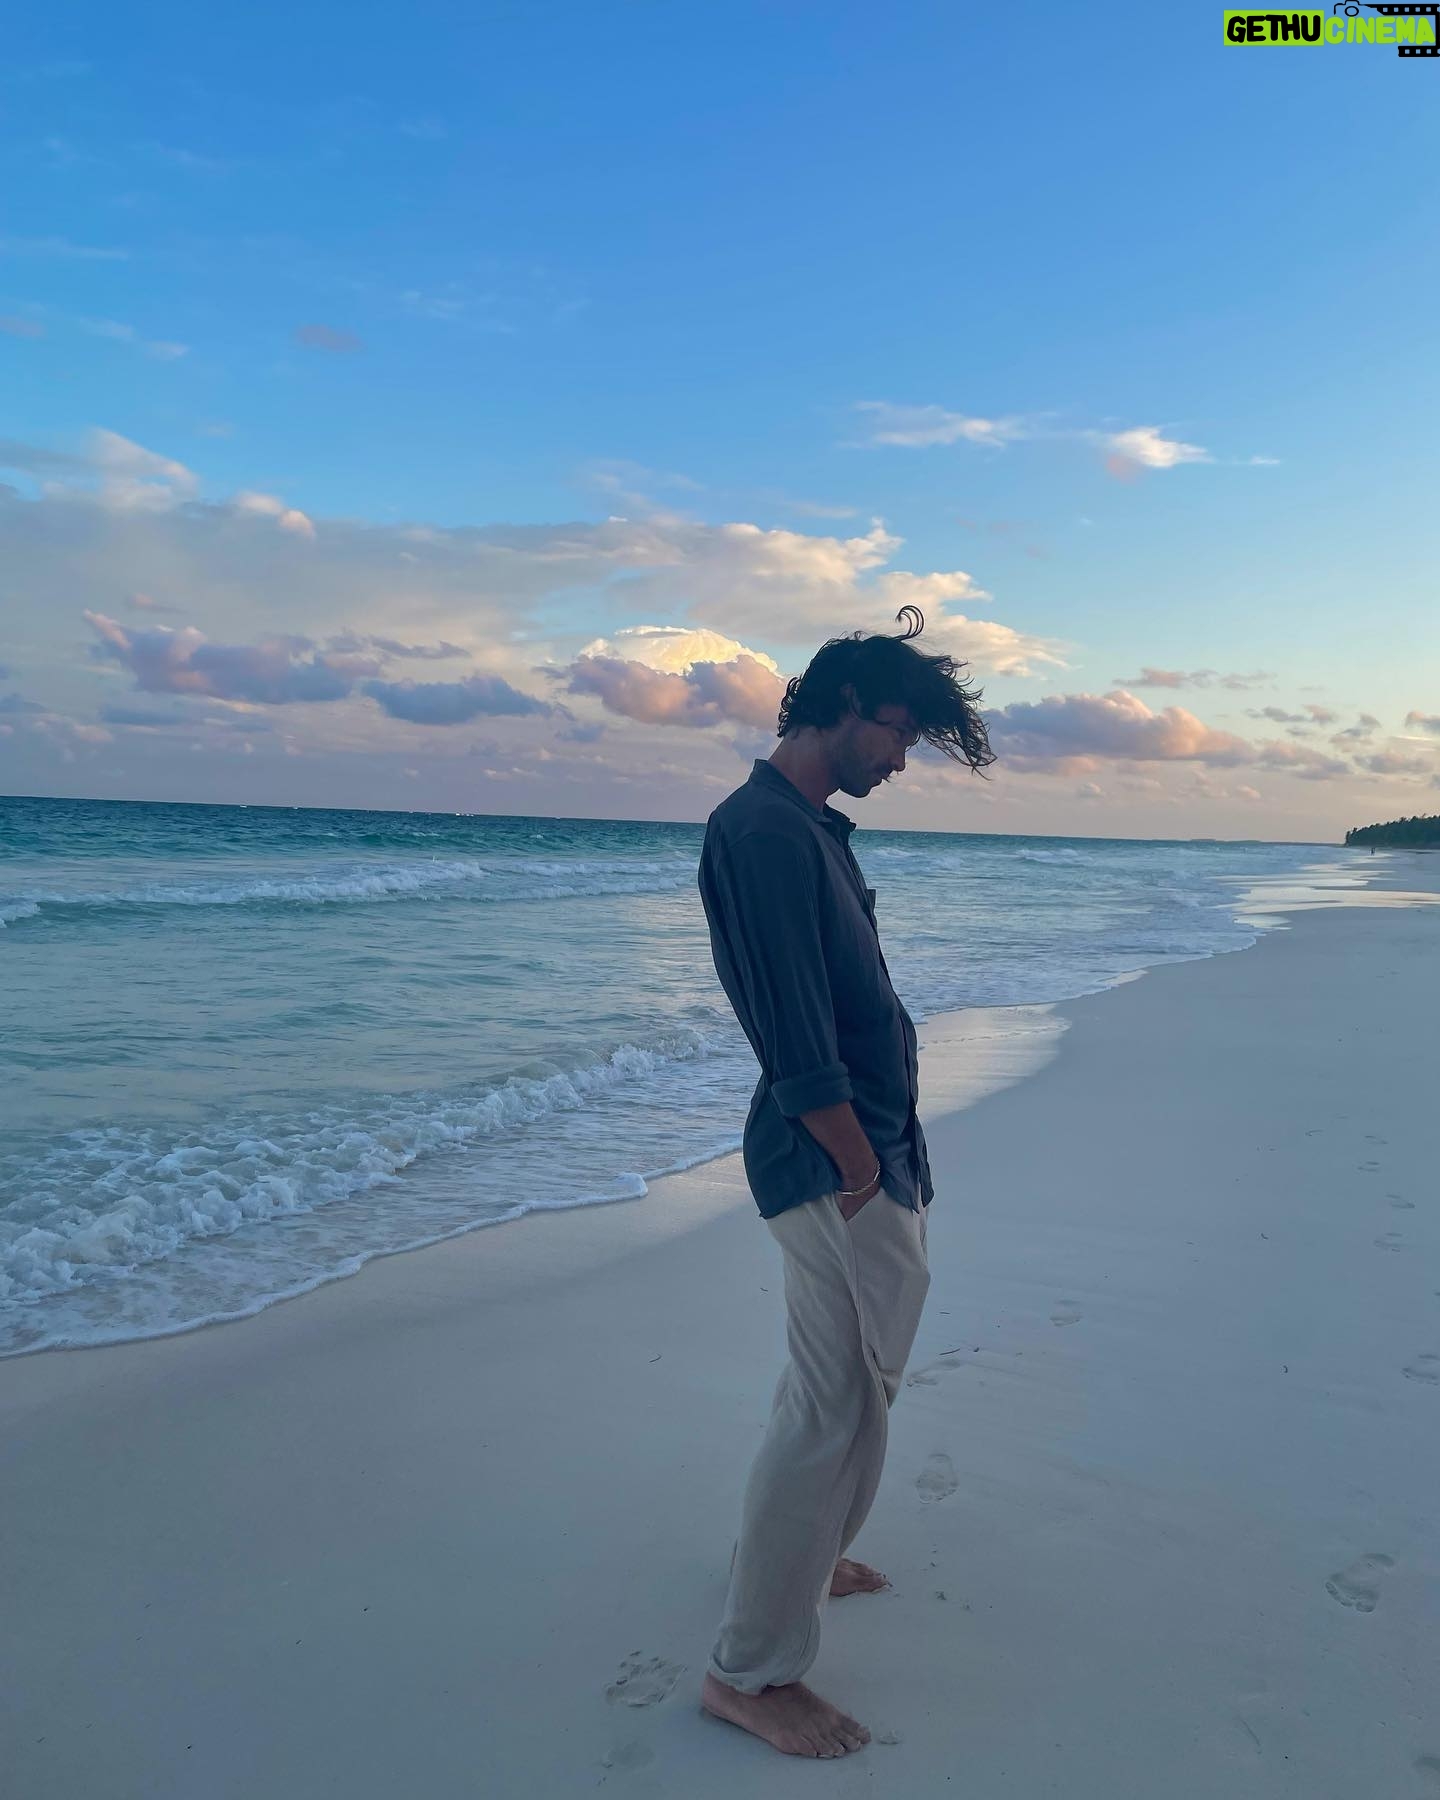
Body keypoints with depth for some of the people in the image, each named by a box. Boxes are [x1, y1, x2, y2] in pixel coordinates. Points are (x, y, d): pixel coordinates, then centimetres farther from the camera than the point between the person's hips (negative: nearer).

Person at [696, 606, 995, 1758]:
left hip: (868, 1151, 11)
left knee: (849, 1386, 23)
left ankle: (799, 1559, 43)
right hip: (837, 1165, -11)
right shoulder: (764, 828, -19)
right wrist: (864, 1167, -17)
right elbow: (797, 1038, -23)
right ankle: (752, 1669, 13)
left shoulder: (811, 826, 15)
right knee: (837, 1404, -2)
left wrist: (892, 1154, 14)